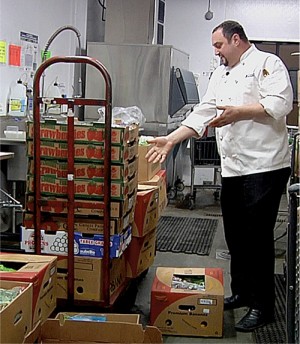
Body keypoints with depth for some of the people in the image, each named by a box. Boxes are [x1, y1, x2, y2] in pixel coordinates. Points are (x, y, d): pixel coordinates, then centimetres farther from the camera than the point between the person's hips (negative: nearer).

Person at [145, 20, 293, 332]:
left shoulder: (267, 64, -4)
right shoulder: (220, 75, 19)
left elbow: (280, 104, -18)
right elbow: (202, 114, 14)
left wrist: (238, 112, -21)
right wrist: (171, 140, 4)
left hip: (264, 166, -8)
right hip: (232, 168, 8)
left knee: (258, 235, -4)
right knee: (235, 235, 14)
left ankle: (262, 306, 7)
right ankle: (241, 292, 30)